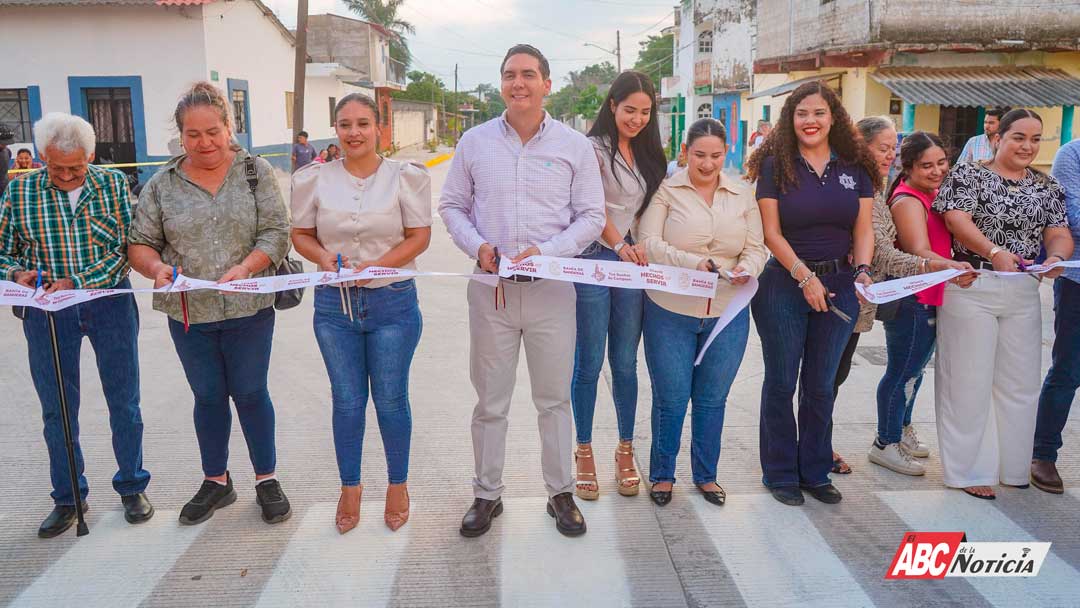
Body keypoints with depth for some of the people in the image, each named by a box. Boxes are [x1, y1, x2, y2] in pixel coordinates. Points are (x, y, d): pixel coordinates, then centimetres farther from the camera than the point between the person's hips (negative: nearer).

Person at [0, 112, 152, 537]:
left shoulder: (114, 185, -2)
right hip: (47, 313, 1)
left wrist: (77, 282, -18)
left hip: (110, 305, -1)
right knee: (57, 409, 9)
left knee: (124, 402, 7)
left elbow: (127, 248, -8)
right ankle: (68, 498, 24)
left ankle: (131, 487, 24)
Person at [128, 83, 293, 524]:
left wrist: (245, 268, -23)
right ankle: (216, 482, 30)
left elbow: (276, 232, -7)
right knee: (208, 396, 14)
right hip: (189, 313, 2)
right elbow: (140, 243, 5)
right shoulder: (162, 185, 3)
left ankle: (266, 479, 23)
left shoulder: (256, 172, -2)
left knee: (250, 392, 7)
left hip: (248, 309, -2)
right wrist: (156, 267, -17)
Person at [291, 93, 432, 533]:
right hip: (334, 305, 2)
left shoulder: (405, 176, -4)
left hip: (392, 303, -2)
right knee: (346, 401, 11)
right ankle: (350, 487, 30)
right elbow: (300, 234, 9)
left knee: (391, 399, 7)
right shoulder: (314, 179, 2)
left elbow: (419, 236, -4)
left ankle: (398, 484, 28)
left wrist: (376, 265, -17)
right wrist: (322, 256, -12)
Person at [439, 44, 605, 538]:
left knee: (554, 399, 9)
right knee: (490, 402, 10)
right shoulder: (474, 142, 5)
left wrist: (546, 251, -14)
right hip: (490, 289, 1)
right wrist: (476, 245, -10)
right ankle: (487, 495, 25)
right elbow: (452, 206, 10)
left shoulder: (575, 146, 2)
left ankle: (561, 493, 25)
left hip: (551, 288, -1)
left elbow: (591, 216, 2)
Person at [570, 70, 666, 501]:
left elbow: (649, 208, 18)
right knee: (589, 364, 1)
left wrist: (643, 246, 2)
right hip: (594, 261, -5)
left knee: (625, 364, 10)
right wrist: (619, 245, -22)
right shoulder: (594, 148, -3)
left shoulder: (647, 154, 16)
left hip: (632, 262, 5)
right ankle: (584, 452, 14)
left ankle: (625, 450, 22)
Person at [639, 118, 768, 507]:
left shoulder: (743, 196, 10)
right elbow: (650, 242, -12)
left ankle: (706, 475, 30)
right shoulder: (666, 191, -2)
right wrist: (693, 263, -26)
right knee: (670, 399, 5)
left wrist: (746, 268, -15)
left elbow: (757, 248, 8)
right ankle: (662, 474, 24)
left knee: (712, 399, 13)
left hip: (728, 314, 3)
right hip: (671, 312, -3)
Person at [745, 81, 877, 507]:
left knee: (821, 386, 10)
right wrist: (805, 277, -14)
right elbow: (771, 232, -7)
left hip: (838, 286, 3)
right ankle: (780, 473, 18)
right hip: (784, 284, -3)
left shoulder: (855, 167, 7)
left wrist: (863, 271, -11)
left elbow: (864, 230, 6)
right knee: (781, 383, 4)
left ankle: (815, 472, 24)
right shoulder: (775, 165, -2)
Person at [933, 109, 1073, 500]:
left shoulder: (1047, 187, 13)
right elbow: (957, 221, -15)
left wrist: (1056, 257, -17)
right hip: (971, 288, -5)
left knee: (1020, 383, 10)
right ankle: (970, 469, 10)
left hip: (1023, 293, 5)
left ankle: (1011, 464, 26)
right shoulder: (968, 174, -2)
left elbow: (1059, 234, 7)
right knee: (969, 381, 0)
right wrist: (994, 252, -30)